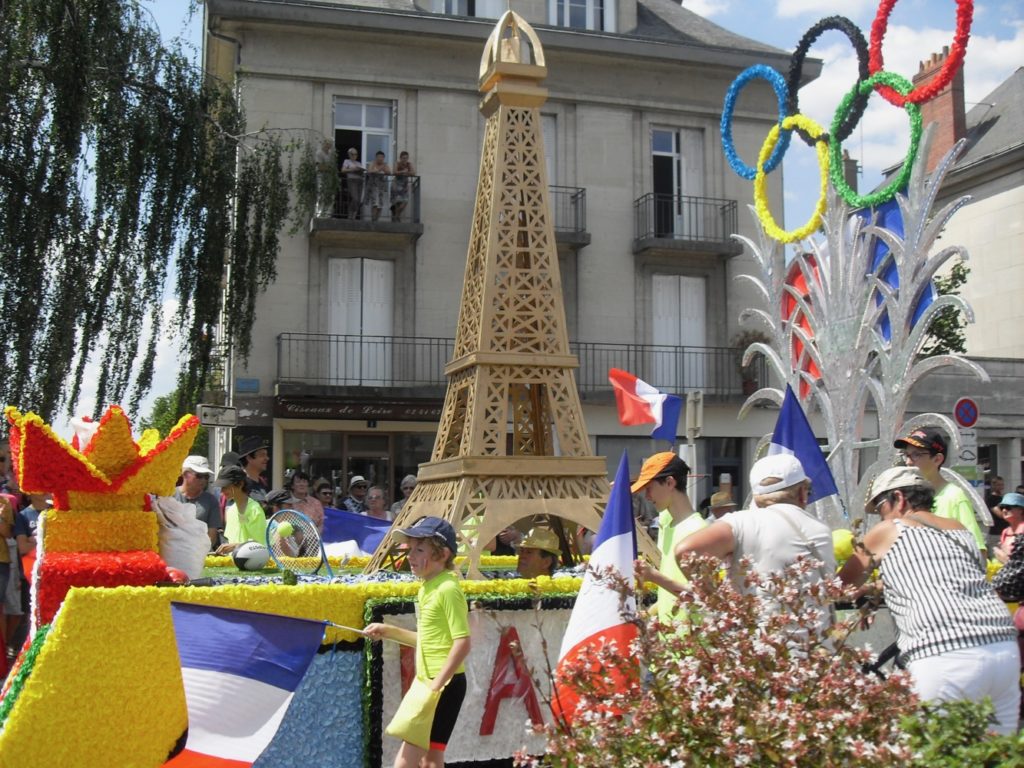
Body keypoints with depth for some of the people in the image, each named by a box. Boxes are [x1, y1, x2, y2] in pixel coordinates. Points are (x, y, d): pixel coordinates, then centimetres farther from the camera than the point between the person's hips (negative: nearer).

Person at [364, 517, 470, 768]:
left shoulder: (447, 589, -16)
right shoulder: (427, 588, 12)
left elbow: (462, 643, -22)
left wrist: (436, 684, -22)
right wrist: (390, 631, 13)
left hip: (445, 684, -9)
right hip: (429, 683, 9)